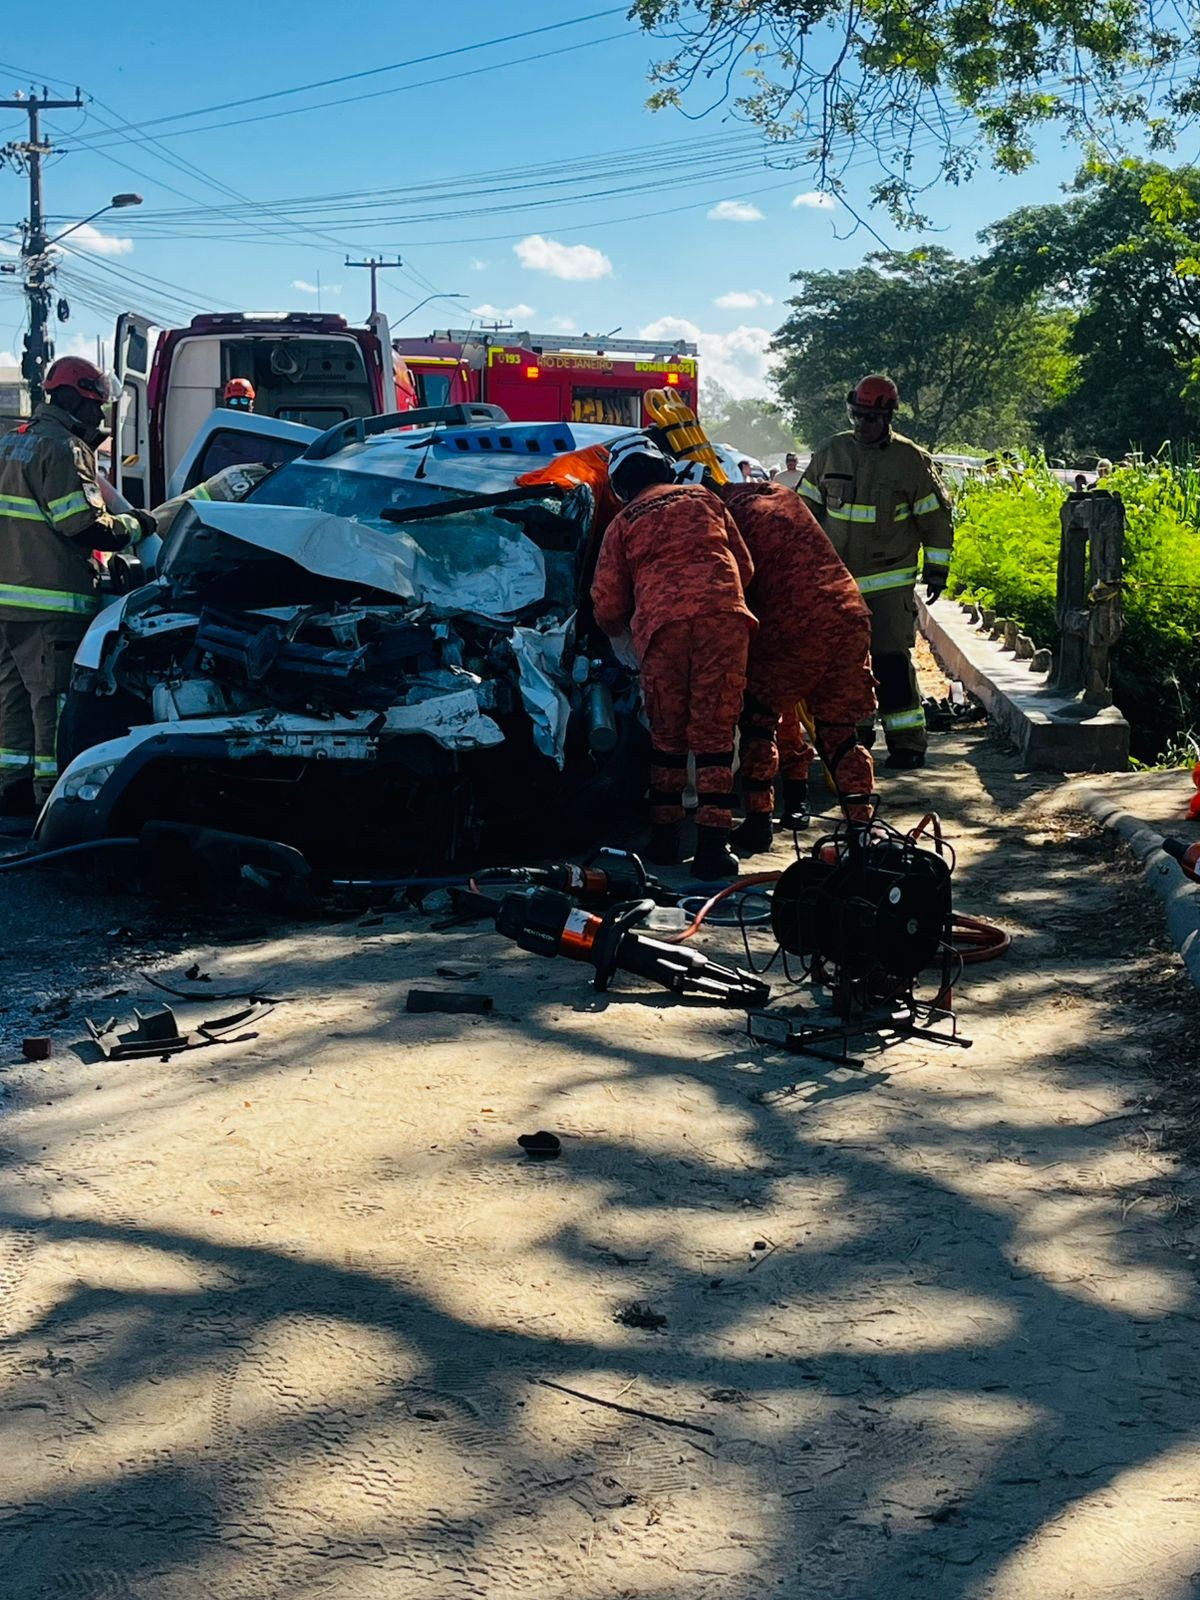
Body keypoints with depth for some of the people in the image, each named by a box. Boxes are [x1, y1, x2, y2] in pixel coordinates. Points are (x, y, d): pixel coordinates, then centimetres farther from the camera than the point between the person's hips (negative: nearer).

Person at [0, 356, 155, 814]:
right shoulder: (63, 449, -13)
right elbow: (85, 526, -17)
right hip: (50, 600, -9)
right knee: (54, 696, -3)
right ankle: (52, 790, 0)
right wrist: (134, 525, -2)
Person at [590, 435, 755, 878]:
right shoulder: (703, 499, 24)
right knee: (714, 734, 1)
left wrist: (619, 629, 39)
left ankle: (664, 840, 19)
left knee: (667, 736, 13)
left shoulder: (623, 523, 18)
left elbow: (607, 607, 17)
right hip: (724, 614, 1)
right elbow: (745, 567, 26)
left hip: (662, 624, -1)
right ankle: (713, 847, -6)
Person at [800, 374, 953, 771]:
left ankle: (907, 742, -4)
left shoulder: (912, 461, -5)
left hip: (890, 582, -4)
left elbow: (936, 517, 1)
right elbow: (806, 508, 13)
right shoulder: (830, 453, 4)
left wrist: (937, 570, 0)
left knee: (892, 660, -9)